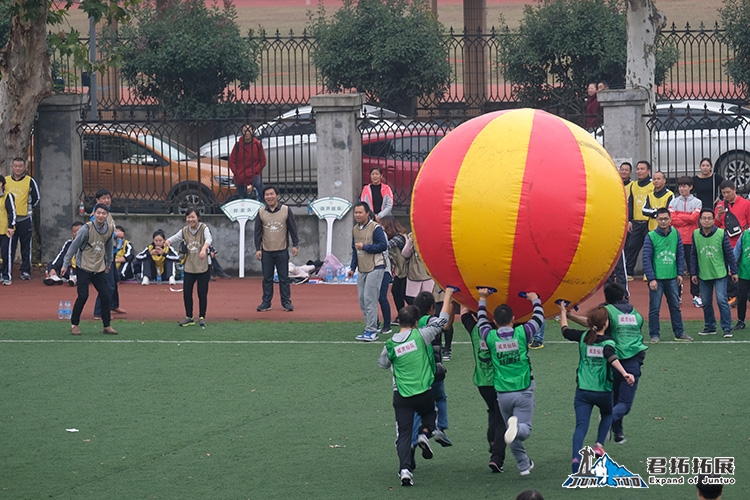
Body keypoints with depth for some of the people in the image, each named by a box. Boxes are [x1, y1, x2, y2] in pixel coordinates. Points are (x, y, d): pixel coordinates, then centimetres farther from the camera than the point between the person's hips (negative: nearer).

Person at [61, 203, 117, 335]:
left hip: (100, 269, 5)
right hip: (84, 267, -5)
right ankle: (74, 324, 4)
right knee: (83, 296, -10)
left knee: (105, 296, 1)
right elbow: (74, 246, -10)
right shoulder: (86, 228, -16)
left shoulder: (110, 229, -1)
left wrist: (109, 263, 24)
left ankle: (107, 326, 11)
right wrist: (65, 265, -9)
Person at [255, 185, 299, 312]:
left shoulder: (286, 210, 1)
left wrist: (295, 245, -1)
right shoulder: (261, 212, 5)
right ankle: (266, 302, 10)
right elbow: (258, 232, 7)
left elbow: (293, 229, 4)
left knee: (284, 278, 2)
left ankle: (286, 302, 8)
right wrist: (257, 249, 1)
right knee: (267, 278, 5)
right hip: (266, 252, 1)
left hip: (282, 251, -1)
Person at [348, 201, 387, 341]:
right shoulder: (355, 229, 14)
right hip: (362, 269, 8)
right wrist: (352, 268, 18)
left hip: (375, 268, -8)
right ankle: (370, 329, 15)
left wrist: (364, 247, -16)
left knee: (369, 299, -11)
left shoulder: (375, 228, -10)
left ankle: (371, 331, -10)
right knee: (362, 300, 7)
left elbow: (383, 245, -17)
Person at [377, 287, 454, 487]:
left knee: (403, 433, 5)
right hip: (424, 393, -1)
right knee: (429, 412, 30)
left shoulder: (390, 345, -2)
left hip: (402, 396, 1)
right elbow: (442, 320, 3)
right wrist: (447, 296, 15)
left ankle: (405, 468, -12)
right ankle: (425, 433, -1)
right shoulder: (421, 335, -8)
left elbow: (382, 364, 17)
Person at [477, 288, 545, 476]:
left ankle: (524, 464, 19)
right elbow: (538, 318, 10)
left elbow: (481, 322, 17)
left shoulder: (491, 337, -5)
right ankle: (517, 427, -36)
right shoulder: (522, 334, -8)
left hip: (503, 394, 2)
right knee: (524, 429, -2)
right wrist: (535, 300, 27)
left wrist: (482, 300, 30)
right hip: (523, 392, -2)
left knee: (513, 433, 16)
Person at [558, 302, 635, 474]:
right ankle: (599, 445, 13)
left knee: (581, 426, -6)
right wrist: (624, 374, -43)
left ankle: (576, 458, -26)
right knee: (607, 414, 30)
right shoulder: (607, 342, -11)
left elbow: (565, 330, 18)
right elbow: (612, 358, -31)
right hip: (603, 391, -2)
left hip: (582, 391, 2)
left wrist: (563, 311, 33)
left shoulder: (583, 337, 1)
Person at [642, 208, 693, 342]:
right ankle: (654, 335, 8)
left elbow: (680, 255, 10)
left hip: (672, 278, 4)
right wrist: (651, 279, -13)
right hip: (657, 279, -3)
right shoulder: (651, 236, -6)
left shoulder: (676, 234, 4)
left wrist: (680, 273, 3)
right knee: (654, 308, 0)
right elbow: (646, 259, -8)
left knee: (675, 306, 11)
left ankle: (679, 332, 19)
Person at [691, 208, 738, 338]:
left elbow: (729, 253, -1)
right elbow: (693, 255, 9)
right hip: (703, 275, 3)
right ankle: (709, 327, 21)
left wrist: (734, 271, 0)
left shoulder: (721, 233, -7)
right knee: (706, 303, 8)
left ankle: (727, 328, -4)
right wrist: (693, 273, 9)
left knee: (722, 300, -9)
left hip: (720, 274, -3)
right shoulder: (696, 235, 1)